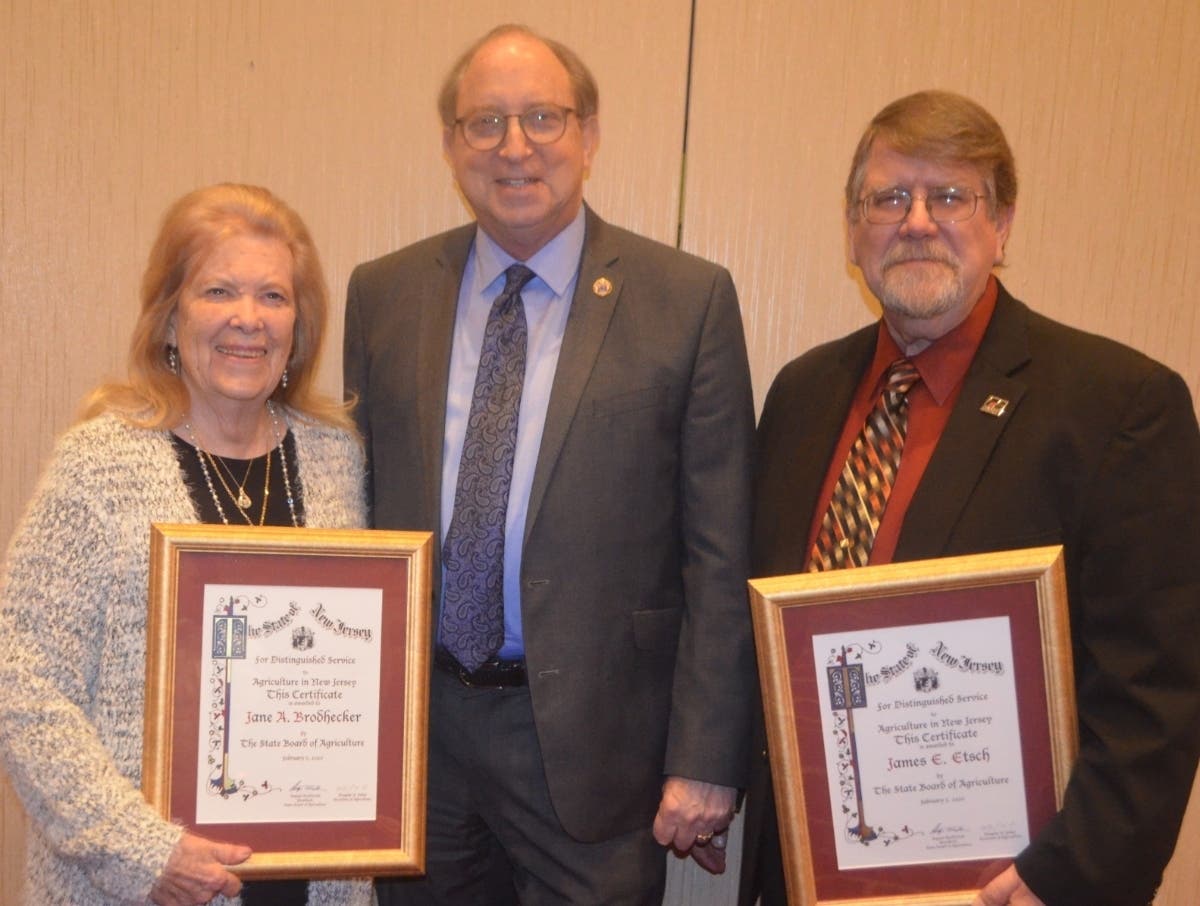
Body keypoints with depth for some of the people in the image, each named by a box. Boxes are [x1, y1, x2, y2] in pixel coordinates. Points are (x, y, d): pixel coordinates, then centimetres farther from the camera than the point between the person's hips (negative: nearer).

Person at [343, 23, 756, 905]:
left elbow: (719, 556, -6)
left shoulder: (688, 300, -6)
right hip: (413, 728, 3)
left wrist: (705, 760, -8)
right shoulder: (382, 295, 4)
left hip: (593, 735, -3)